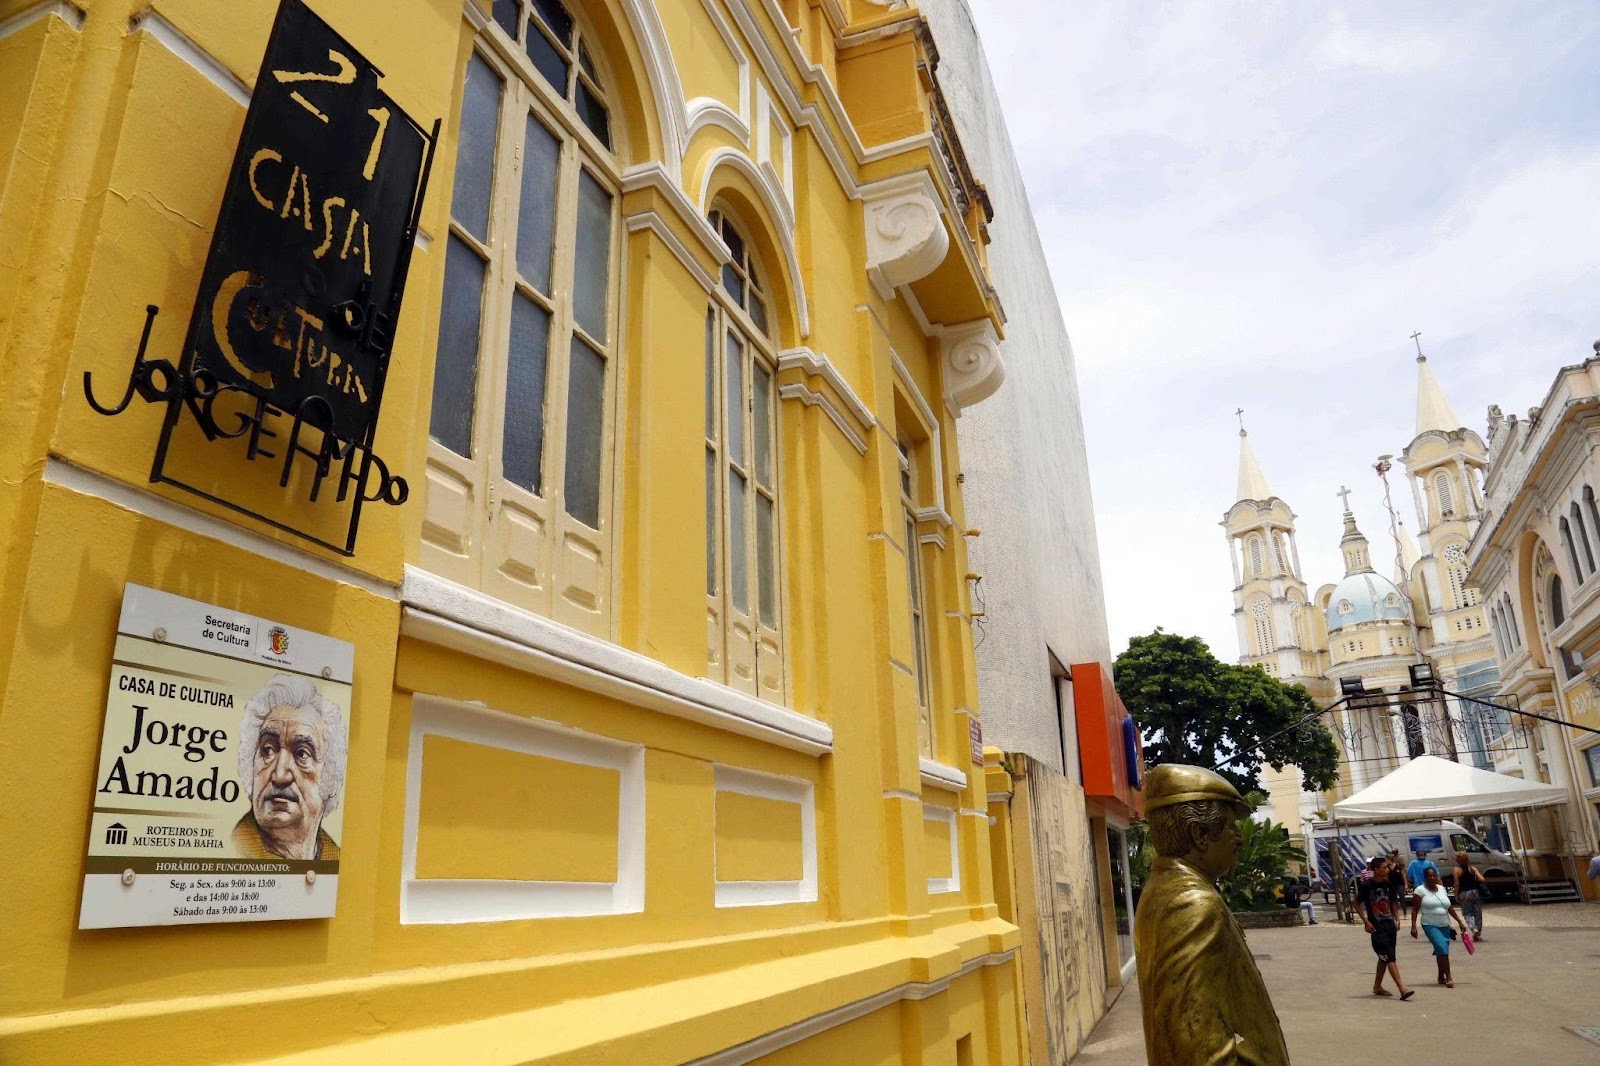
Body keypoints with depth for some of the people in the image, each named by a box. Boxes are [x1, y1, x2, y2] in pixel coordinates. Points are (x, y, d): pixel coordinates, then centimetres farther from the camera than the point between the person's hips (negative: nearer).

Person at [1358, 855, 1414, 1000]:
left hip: (1390, 925, 7)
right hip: (1377, 927, -7)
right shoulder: (1366, 885, -13)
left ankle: (1377, 986, 27)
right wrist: (1366, 922, -12)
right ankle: (1402, 989, -15)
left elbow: (1392, 902, 18)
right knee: (1390, 957, -11)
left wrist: (1396, 919, 10)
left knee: (1384, 957, 15)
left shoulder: (1387, 884, 5)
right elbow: (1358, 904, -7)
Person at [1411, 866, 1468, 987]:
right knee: (1442, 949, -18)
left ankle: (1441, 977, 25)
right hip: (1430, 925, -5)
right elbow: (1415, 910, -8)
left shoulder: (1442, 889, 9)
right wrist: (1413, 926, -14)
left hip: (1445, 926, 5)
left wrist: (1460, 921, 13)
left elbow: (1450, 908, 17)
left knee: (1441, 951, 10)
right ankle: (1448, 977, -14)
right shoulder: (1421, 890, -7)